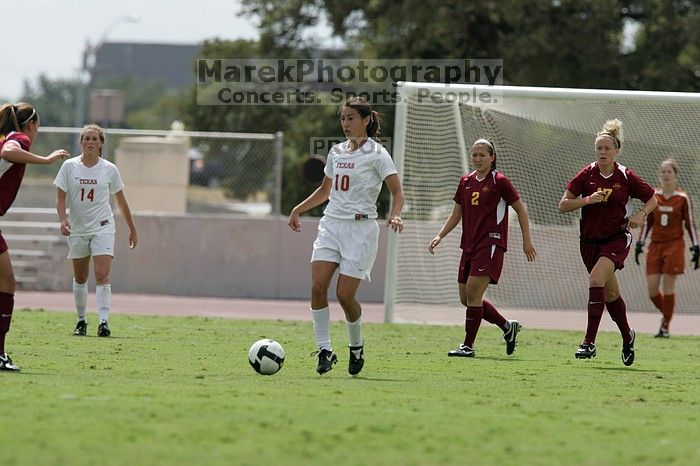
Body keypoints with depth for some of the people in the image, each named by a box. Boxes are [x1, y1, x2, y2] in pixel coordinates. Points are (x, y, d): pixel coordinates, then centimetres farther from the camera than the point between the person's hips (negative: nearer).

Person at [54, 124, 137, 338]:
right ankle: (81, 320, 25)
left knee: (102, 275, -16)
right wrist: (63, 219, -20)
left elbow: (121, 201, 9)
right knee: (80, 278, 10)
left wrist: (132, 229, 13)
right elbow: (60, 197, -2)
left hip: (103, 228, -2)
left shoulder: (110, 169, -1)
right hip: (77, 229, 2)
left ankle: (104, 321, -20)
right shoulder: (69, 166, -1)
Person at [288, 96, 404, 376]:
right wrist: (298, 209, 21)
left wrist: (394, 215, -27)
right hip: (331, 224, 5)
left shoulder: (376, 154, -4)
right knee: (318, 286, -13)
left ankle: (357, 347, 15)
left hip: (360, 227, -5)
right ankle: (325, 350, -7)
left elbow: (397, 192, -8)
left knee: (344, 294, -10)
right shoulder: (336, 152, 14)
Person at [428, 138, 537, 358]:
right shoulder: (466, 181, 12)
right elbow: (456, 214, 19)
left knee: (473, 292, -16)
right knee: (466, 298, 8)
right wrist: (439, 236, 7)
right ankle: (508, 327, 25)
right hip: (469, 245, 8)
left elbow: (521, 210, 0)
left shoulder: (499, 181, -5)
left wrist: (526, 241, -3)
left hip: (491, 243, -7)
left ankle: (468, 345, -10)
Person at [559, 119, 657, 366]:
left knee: (596, 279, -27)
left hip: (617, 240, -4)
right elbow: (563, 205, -4)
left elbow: (652, 199, 7)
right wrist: (587, 200, -19)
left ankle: (589, 342, -28)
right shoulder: (587, 175, -3)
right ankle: (627, 336, 40)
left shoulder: (626, 177, -6)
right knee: (610, 293, 15)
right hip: (590, 241, 4)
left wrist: (641, 214, -12)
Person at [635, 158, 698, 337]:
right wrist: (640, 243, 6)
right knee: (651, 288, -2)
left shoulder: (683, 198, -2)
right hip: (655, 245, 4)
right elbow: (647, 222, 13)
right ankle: (666, 314, 23)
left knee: (668, 287, -7)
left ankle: (665, 327, 1)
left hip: (674, 245, -4)